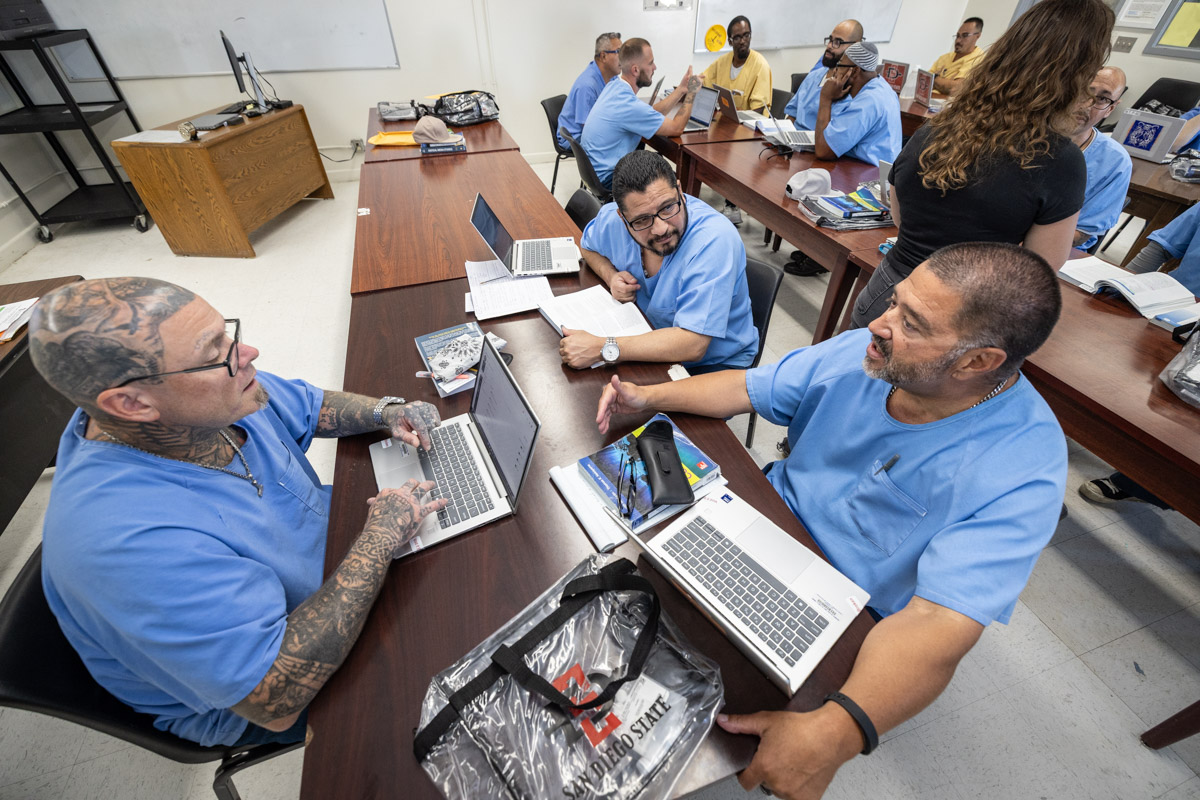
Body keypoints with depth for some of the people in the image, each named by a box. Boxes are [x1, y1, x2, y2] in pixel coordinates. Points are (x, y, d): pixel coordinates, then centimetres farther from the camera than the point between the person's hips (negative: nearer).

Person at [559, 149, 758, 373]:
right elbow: (589, 246, 13)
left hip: (714, 364, -5)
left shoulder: (714, 240, -30)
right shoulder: (612, 218, -12)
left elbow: (692, 345, -35)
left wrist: (602, 349, -37)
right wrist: (611, 276, -10)